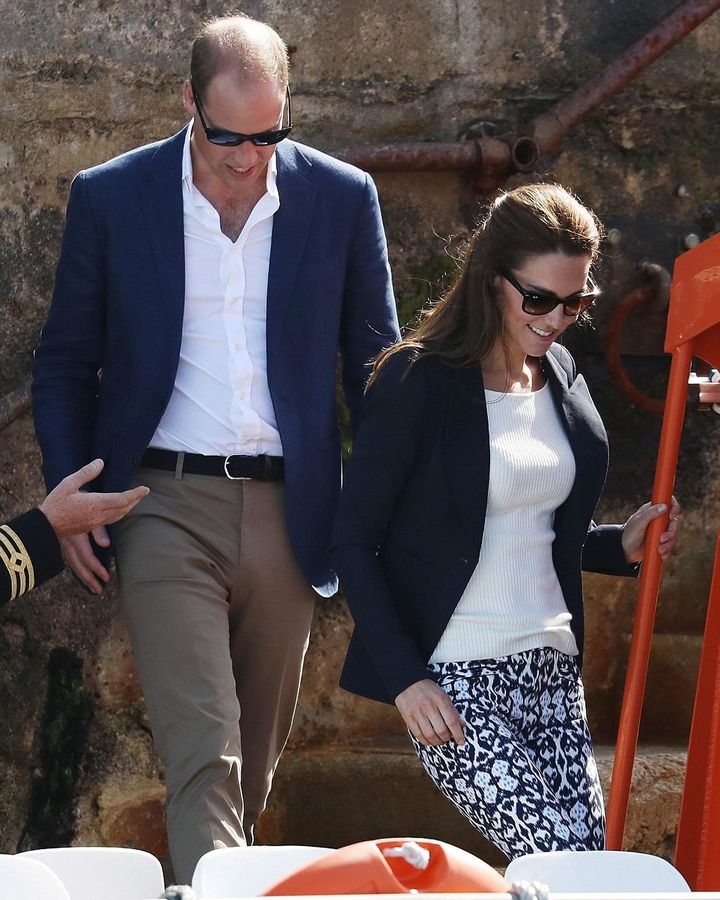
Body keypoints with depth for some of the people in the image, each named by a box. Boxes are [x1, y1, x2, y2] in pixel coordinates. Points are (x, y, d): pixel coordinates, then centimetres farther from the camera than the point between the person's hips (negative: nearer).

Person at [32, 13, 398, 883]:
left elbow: (376, 364, 9)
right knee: (202, 752, -11)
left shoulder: (341, 198, 1)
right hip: (165, 508, -2)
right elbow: (65, 365, 7)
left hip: (288, 512, 2)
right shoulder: (111, 198, -1)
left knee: (255, 756, 13)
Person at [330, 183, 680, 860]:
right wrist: (403, 678, -15)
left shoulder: (560, 377, 12)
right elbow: (353, 542, -8)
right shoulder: (419, 381, -9)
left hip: (553, 668, 7)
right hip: (454, 678, -7)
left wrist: (622, 547, 5)